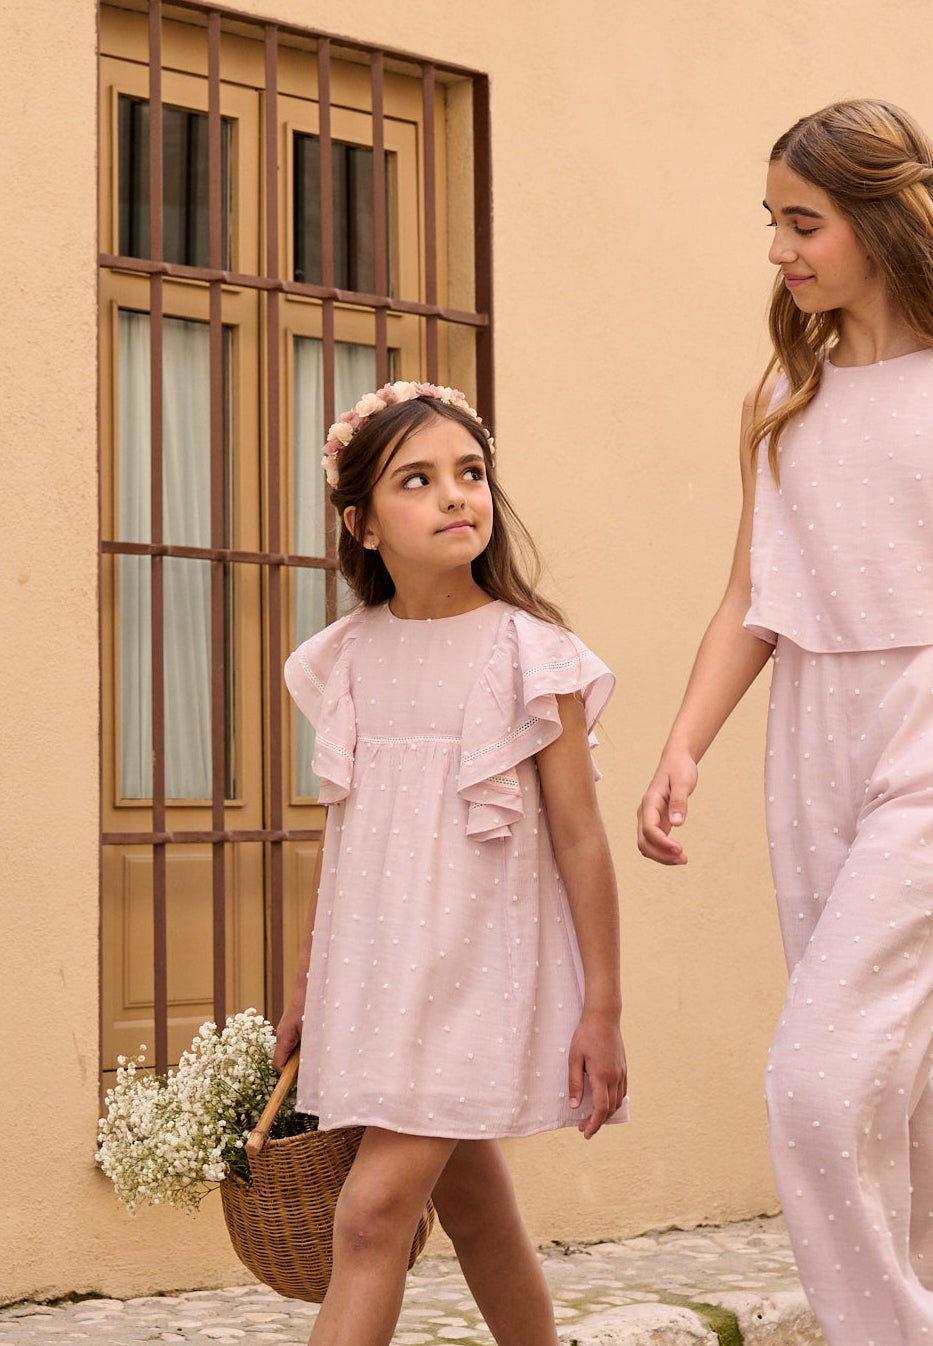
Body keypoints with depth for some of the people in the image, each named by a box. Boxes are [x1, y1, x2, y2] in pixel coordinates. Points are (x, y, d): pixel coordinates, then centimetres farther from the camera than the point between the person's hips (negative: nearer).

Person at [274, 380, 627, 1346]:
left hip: (475, 964, -5)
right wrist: (305, 990, 18)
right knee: (471, 1209, 16)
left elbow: (579, 838, -7)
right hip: (373, 969, 5)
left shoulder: (530, 654, -9)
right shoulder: (347, 660, 4)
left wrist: (602, 1011, -8)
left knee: (373, 1211, -12)